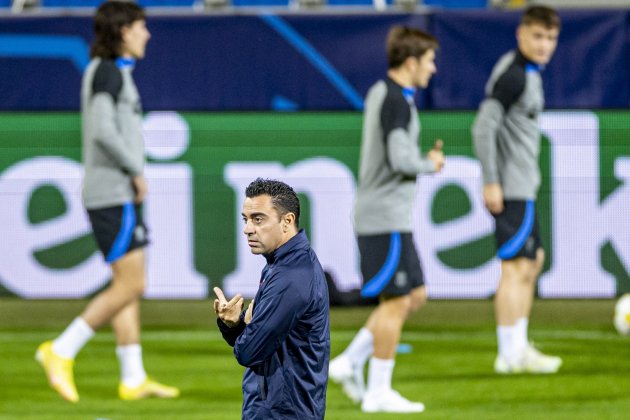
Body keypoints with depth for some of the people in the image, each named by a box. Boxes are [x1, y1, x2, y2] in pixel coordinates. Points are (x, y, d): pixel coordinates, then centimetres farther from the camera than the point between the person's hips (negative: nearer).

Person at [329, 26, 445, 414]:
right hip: (386, 218, -10)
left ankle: (350, 363, 13)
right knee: (396, 302, -4)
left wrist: (427, 158, 8)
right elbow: (401, 160, -23)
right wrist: (430, 164, -4)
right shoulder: (396, 102, -15)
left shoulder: (380, 94, 14)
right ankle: (379, 392, 1)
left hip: (381, 217, 10)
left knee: (415, 295, 14)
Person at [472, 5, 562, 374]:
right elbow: (484, 126, -22)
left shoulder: (529, 72, 15)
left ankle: (519, 347, 23)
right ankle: (510, 355, -7)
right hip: (512, 188, -11)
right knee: (516, 267, -9)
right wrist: (491, 182, -22)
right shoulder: (513, 75, -16)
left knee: (533, 261, 18)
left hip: (524, 185, 11)